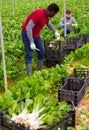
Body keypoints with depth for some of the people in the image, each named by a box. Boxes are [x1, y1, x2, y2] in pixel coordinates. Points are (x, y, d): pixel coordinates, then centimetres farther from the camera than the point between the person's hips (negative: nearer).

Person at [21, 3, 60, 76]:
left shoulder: (46, 14, -3)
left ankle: (39, 71, 18)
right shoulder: (38, 14, -31)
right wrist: (32, 43, -31)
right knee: (29, 55, -12)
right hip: (27, 34, -9)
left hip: (36, 34, 9)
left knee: (42, 52, 7)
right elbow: (28, 28, -31)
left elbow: (48, 23, 21)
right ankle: (30, 75, -8)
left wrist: (55, 32, 32)